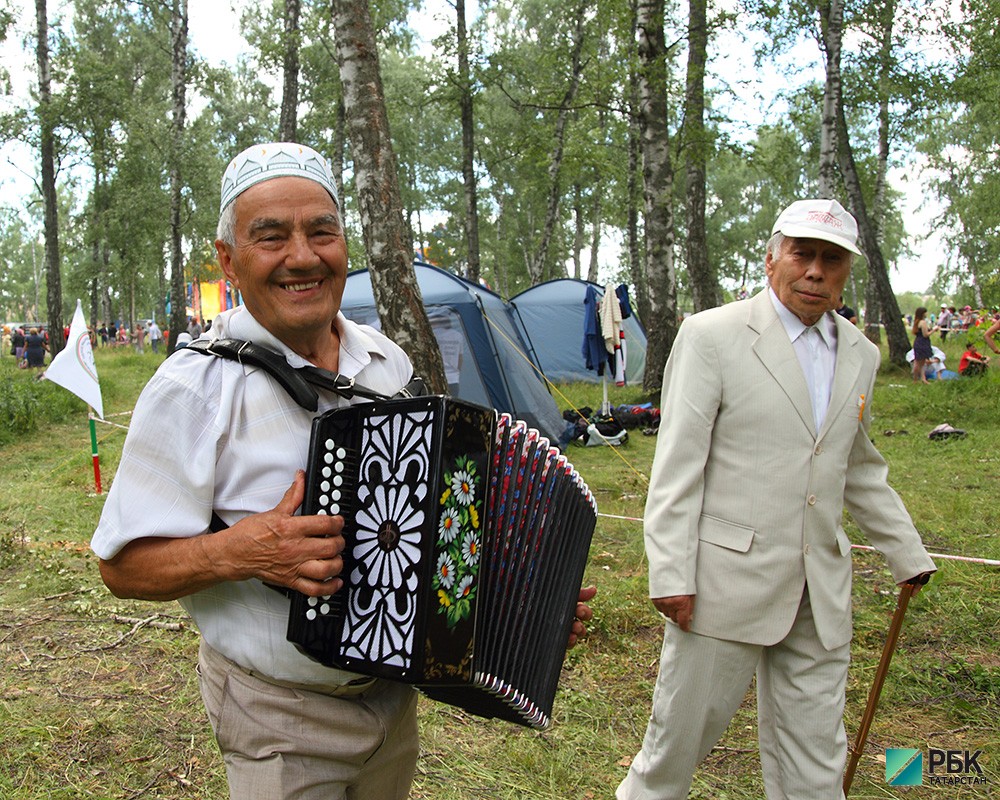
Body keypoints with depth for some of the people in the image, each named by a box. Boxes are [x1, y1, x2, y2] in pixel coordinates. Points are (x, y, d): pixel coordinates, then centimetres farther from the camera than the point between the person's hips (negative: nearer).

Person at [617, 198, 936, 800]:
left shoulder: (860, 355, 11)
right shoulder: (712, 336, -8)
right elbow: (677, 465, -10)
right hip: (727, 581, -5)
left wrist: (910, 555, 24)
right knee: (685, 727, 9)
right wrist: (671, 574, -14)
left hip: (821, 593, 6)